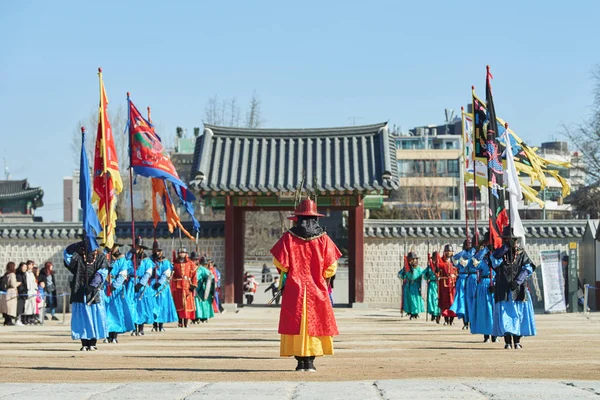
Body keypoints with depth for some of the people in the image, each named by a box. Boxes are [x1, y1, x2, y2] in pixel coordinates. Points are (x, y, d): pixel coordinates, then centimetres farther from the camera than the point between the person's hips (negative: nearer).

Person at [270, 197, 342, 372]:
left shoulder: (289, 237, -4)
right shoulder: (323, 238, -2)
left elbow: (280, 263, -7)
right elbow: (331, 267, -2)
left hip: (294, 289, -1)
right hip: (317, 290, 1)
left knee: (296, 324, 3)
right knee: (315, 323, 6)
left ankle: (300, 361, -1)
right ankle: (310, 361, 2)